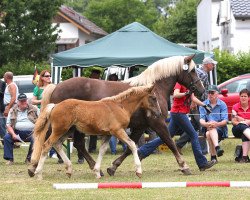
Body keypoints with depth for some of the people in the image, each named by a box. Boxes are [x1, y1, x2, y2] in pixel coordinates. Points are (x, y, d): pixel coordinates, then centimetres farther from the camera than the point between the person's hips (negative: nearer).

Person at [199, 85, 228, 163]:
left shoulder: (222, 104, 3)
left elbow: (225, 121, -7)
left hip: (220, 128, -2)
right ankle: (217, 148, -50)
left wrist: (217, 124, -29)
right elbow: (201, 120, -3)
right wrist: (207, 124, -28)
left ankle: (213, 156, -43)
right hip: (207, 128, 2)